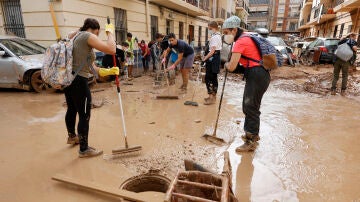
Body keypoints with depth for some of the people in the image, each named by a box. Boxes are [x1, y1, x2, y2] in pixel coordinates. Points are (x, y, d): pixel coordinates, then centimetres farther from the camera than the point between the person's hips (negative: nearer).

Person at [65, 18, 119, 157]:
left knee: (72, 109, 26)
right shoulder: (87, 36, -9)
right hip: (78, 82, -10)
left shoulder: (76, 36, 20)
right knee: (84, 115, 0)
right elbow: (111, 49, -21)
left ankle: (72, 136, 49)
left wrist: (108, 71, 14)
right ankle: (84, 149, 12)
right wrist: (110, 32, -4)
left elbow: (89, 67, 17)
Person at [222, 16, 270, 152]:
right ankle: (253, 134, 35)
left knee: (251, 108, -3)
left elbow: (231, 67, -20)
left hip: (257, 76, -10)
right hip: (259, 74, 10)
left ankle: (251, 142, 7)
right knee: (248, 106, 19)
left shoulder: (240, 42, -14)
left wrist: (226, 64, 3)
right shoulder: (245, 38, 16)